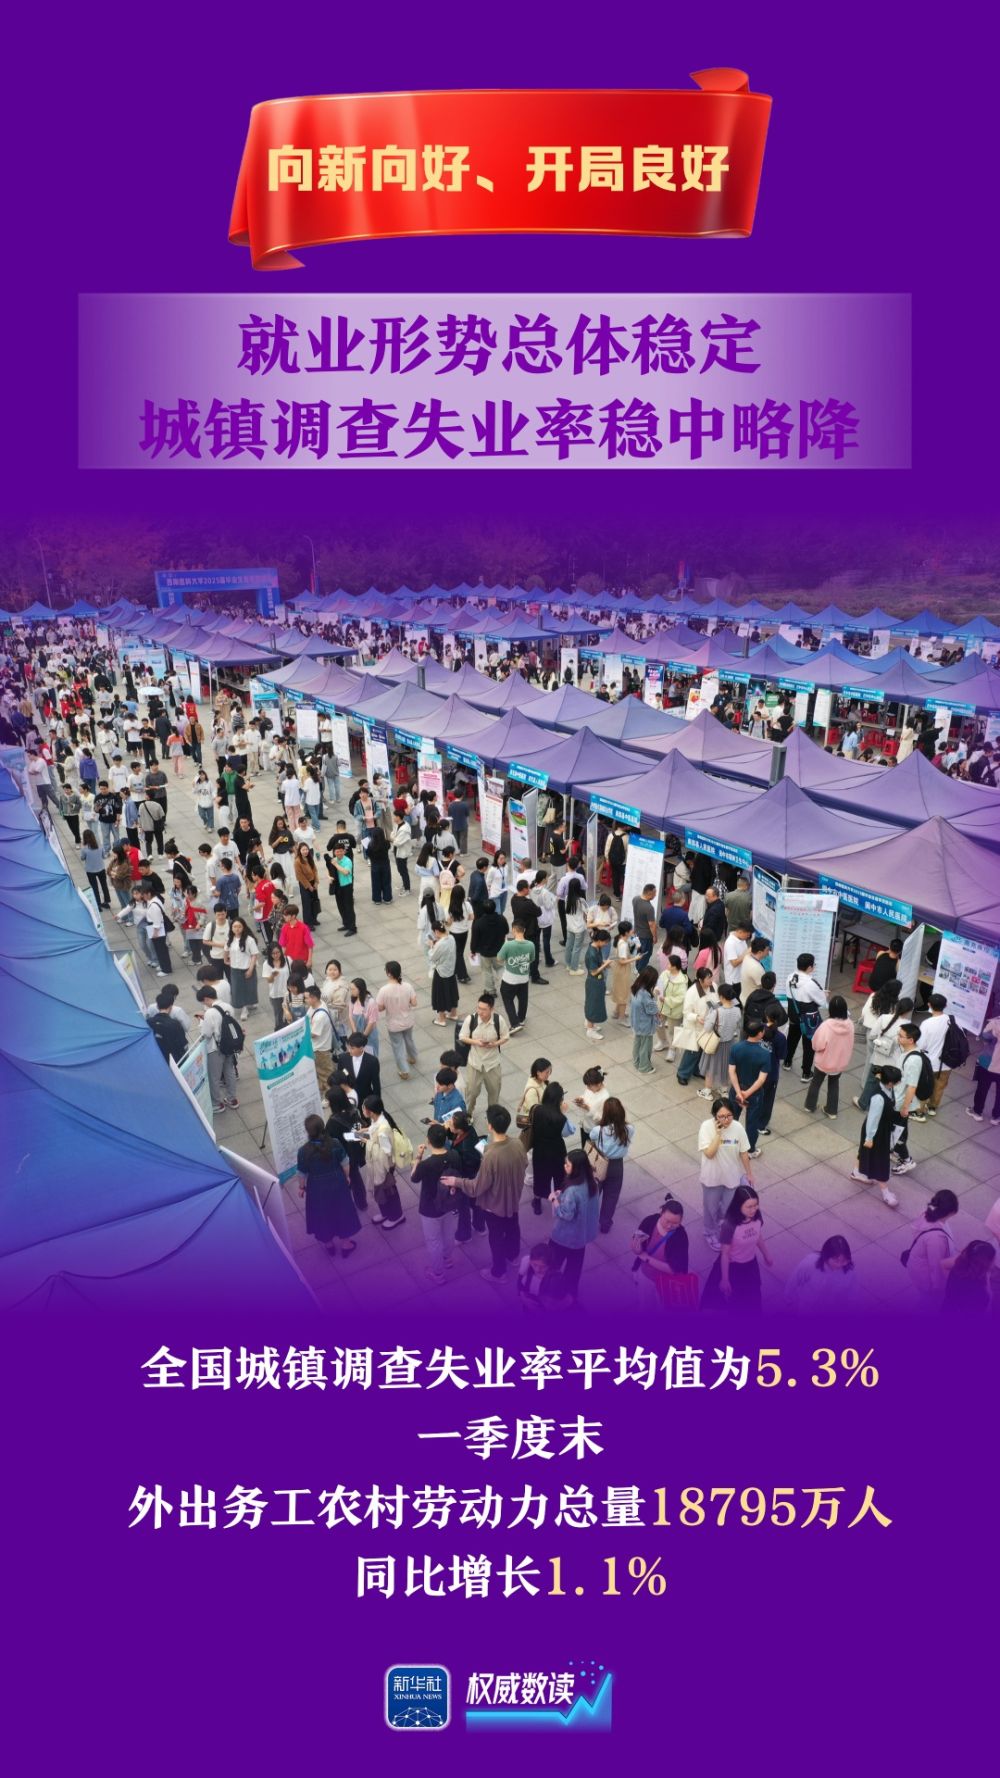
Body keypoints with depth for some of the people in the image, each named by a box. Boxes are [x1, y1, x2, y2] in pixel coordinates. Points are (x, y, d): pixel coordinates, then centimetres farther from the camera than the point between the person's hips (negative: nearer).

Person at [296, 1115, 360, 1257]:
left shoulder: (304, 1151, -27)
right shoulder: (335, 1143, -22)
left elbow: (302, 1174, -13)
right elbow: (344, 1163, -6)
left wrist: (301, 1187, 7)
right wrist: (347, 1176, 13)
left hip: (318, 1188, -1)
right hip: (337, 1183, 1)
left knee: (322, 1214, 24)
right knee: (341, 1211, 23)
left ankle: (328, 1243, 46)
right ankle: (346, 1244, 40)